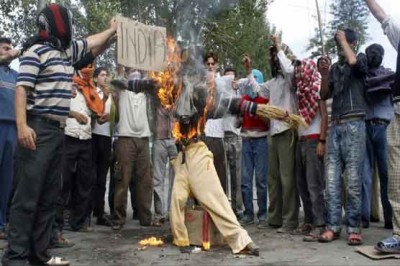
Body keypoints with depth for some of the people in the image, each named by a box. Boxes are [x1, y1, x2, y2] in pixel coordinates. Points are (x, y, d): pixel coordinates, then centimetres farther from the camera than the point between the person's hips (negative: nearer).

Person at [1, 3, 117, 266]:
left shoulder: (68, 50, 19)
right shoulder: (36, 51, -4)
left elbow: (92, 41, 37)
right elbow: (22, 88, -12)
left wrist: (112, 30, 48)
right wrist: (22, 125, -22)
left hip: (58, 131, 8)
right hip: (38, 130, -8)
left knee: (49, 196, 8)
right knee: (28, 195, -8)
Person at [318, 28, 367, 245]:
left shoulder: (361, 59, 8)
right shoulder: (334, 67, 21)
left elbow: (353, 61, -17)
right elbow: (324, 95, 17)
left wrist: (343, 39, -1)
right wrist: (324, 75, 1)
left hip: (354, 124, -5)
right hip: (335, 126, 5)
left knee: (353, 179, -6)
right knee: (331, 179, -2)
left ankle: (354, 227, 0)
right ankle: (333, 226, 1)